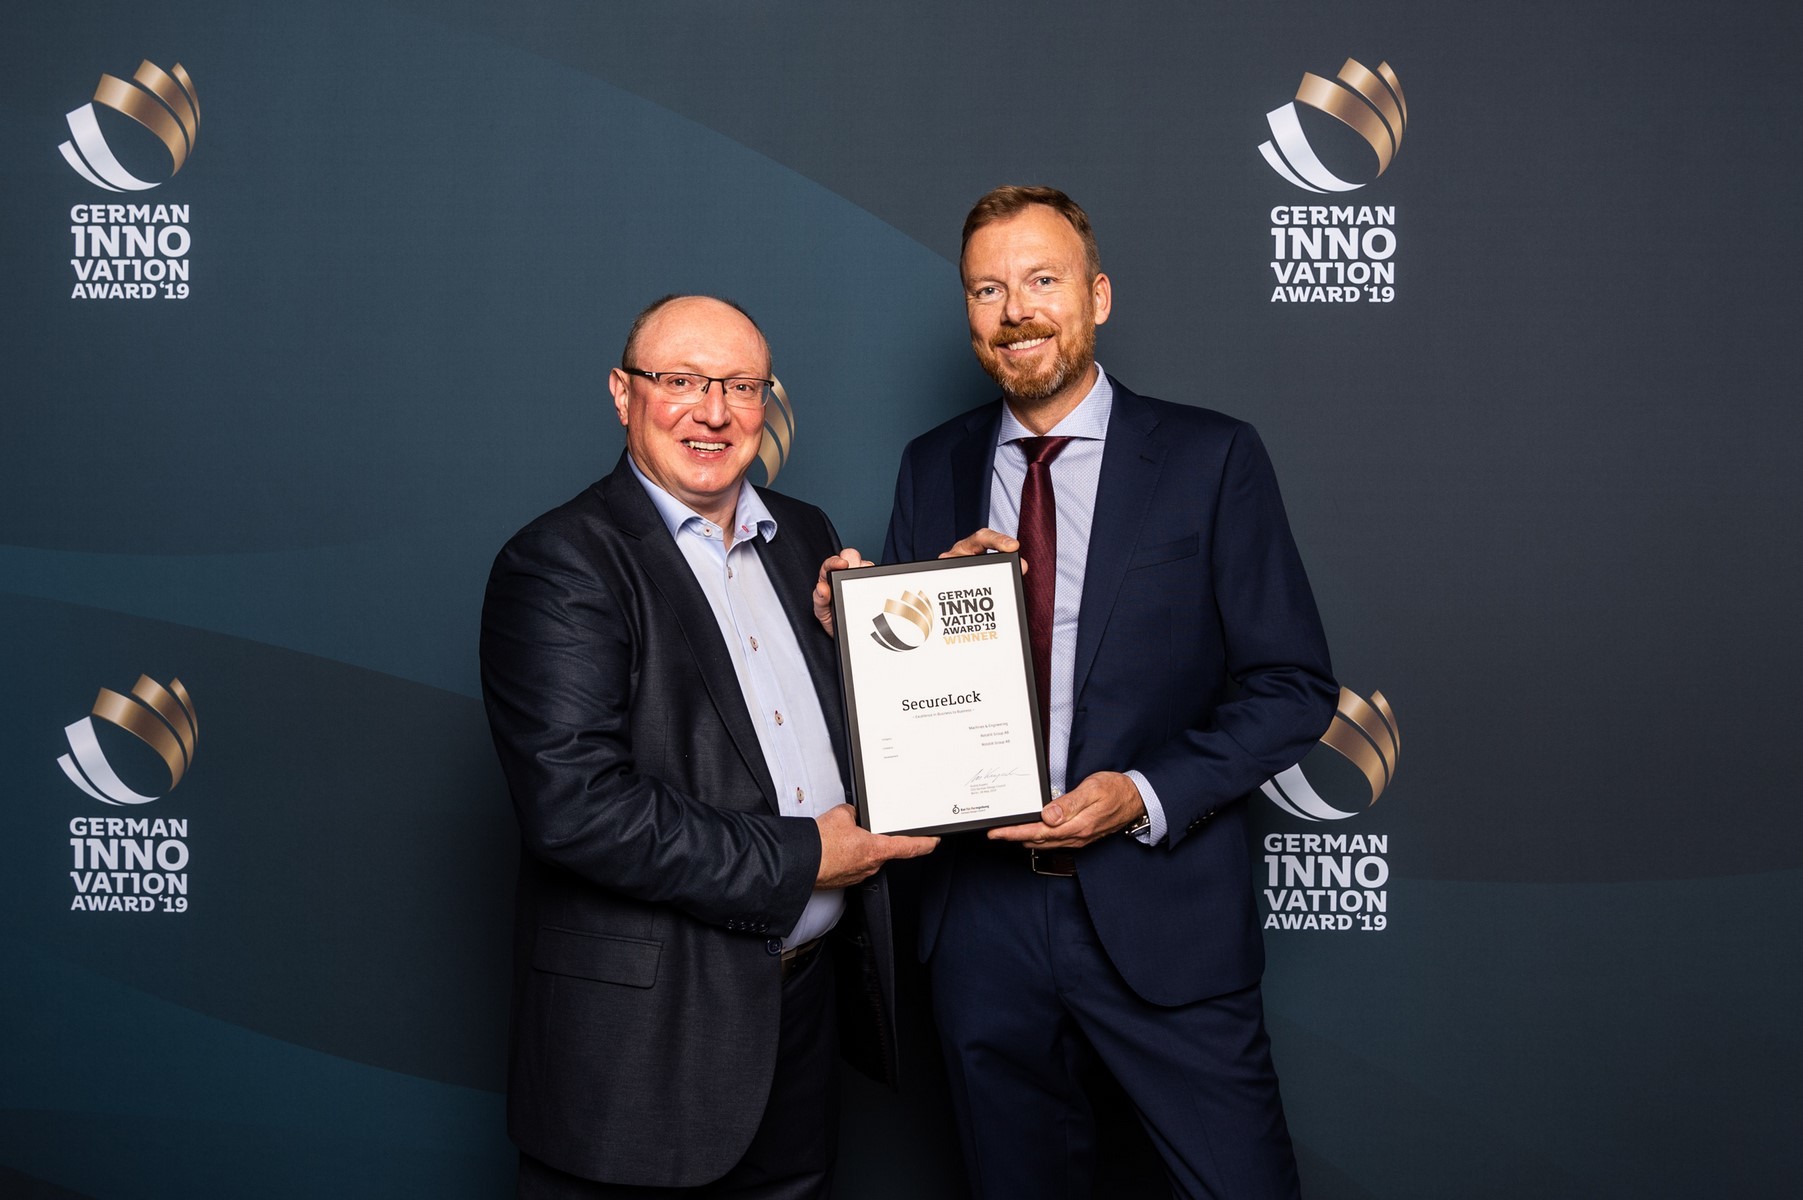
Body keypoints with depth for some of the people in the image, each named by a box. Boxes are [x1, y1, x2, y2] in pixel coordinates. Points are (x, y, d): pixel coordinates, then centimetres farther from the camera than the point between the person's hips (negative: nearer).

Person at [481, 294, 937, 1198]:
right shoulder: (559, 565, -13)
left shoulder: (805, 537, 9)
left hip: (805, 1002, 6)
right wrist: (799, 857, -18)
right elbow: (575, 808, -23)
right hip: (644, 1033, -6)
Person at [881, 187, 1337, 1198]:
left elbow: (1294, 686, -4)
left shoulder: (1211, 459, -3)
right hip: (983, 915, 3)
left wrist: (1148, 795, -16)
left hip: (1163, 917, -3)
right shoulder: (933, 469, 7)